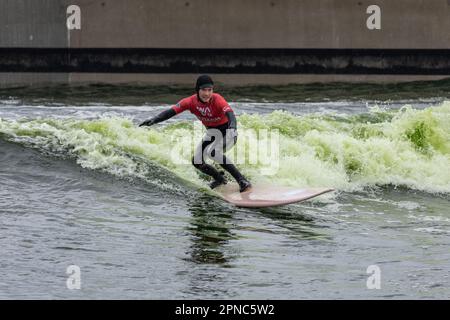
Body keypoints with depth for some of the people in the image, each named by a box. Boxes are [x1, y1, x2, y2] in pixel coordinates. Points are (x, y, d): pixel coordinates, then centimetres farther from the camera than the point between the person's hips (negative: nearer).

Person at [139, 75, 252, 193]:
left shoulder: (217, 100, -28)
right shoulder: (191, 101, -14)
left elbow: (230, 114, -43)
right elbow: (171, 111, -19)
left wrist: (232, 129, -64)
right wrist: (154, 120, -34)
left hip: (227, 131, -7)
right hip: (212, 133, 7)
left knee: (212, 152, -32)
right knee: (197, 162, 1)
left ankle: (242, 180, -28)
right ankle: (220, 178, 31)